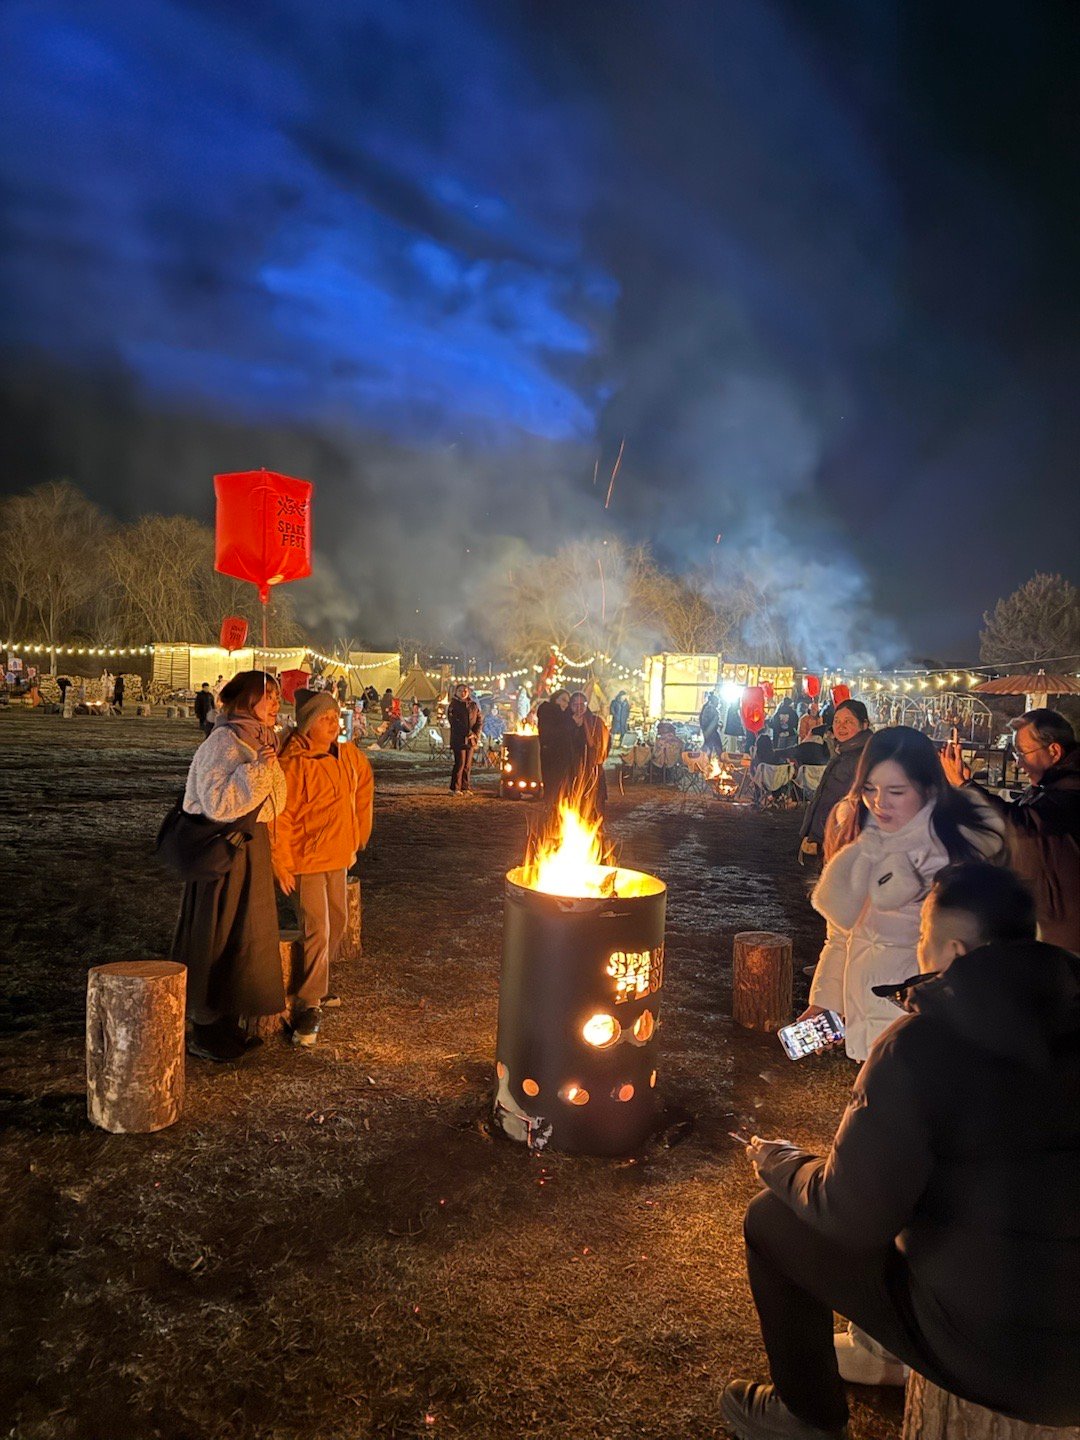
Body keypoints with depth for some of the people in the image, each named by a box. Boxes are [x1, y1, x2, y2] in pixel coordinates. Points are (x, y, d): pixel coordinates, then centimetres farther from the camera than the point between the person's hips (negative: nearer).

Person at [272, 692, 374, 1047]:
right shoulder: (294, 764, -19)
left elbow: (364, 784, 22)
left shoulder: (348, 756, 2)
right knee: (317, 931, -10)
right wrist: (283, 864, -18)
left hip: (339, 855, 8)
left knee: (336, 924, 17)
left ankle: (319, 986, 35)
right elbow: (281, 816, -18)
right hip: (308, 858, -7)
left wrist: (359, 834, 18)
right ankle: (308, 1005, 0)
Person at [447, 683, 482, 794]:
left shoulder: (473, 705, 14)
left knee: (468, 764, 6)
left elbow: (479, 720, 10)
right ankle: (455, 788, -3)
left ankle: (464, 788, 14)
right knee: (460, 763, -10)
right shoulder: (453, 705, 0)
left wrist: (475, 733, -6)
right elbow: (455, 722, -10)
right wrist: (468, 733, -17)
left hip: (471, 739, 5)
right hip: (458, 738, -5)